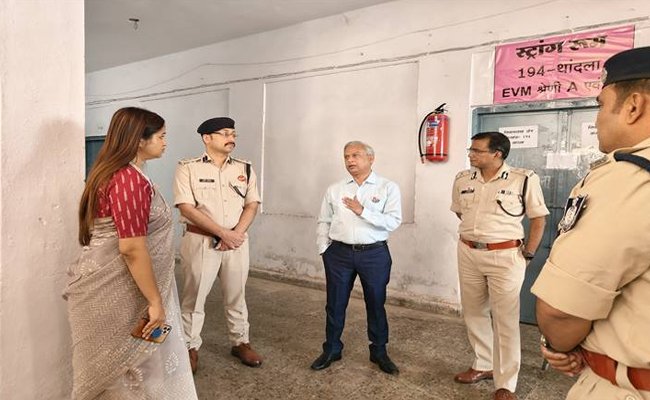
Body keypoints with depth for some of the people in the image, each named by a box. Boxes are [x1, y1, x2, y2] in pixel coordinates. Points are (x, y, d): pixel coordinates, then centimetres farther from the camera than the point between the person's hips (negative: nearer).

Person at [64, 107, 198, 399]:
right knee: (125, 363, 7)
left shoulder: (113, 172, 10)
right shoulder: (130, 179, -23)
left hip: (112, 286, 10)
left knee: (119, 364, 21)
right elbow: (132, 248, -27)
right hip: (119, 291, -10)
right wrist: (155, 301, -20)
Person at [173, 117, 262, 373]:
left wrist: (236, 234, -13)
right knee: (194, 296, 7)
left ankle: (240, 342, 29)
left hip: (237, 242, 4)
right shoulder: (188, 168, -5)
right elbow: (186, 208, -13)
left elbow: (251, 205, 4)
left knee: (236, 296, 14)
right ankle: (190, 347, 24)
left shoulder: (245, 169, 7)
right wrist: (224, 233, -17)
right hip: (200, 241, -3)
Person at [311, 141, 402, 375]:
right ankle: (331, 350, 30)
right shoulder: (334, 190, 7)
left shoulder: (388, 188, -2)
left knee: (376, 304, 11)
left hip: (374, 254, -2)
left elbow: (393, 222, -12)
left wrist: (363, 211, -17)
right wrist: (324, 250, 3)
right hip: (339, 253, 2)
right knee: (335, 304, 11)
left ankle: (379, 351, 30)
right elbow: (323, 222, 11)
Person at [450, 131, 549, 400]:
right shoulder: (462, 179, 3)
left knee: (505, 320, 2)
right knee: (473, 314, 15)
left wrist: (527, 255, -5)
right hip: (468, 254, 5)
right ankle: (483, 365, 34)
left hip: (505, 257, -5)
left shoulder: (524, 179, -11)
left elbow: (538, 219, -4)